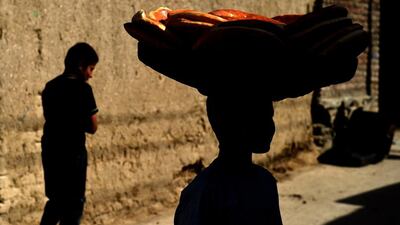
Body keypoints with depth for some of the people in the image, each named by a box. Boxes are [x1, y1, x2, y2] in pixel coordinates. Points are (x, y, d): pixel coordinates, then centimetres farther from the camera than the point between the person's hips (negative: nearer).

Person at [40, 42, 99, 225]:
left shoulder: (50, 87, 9)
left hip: (50, 151, 7)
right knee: (74, 204, 4)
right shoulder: (82, 88, -13)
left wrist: (75, 122, 7)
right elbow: (92, 127, -10)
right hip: (72, 154, -7)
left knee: (56, 200, 21)